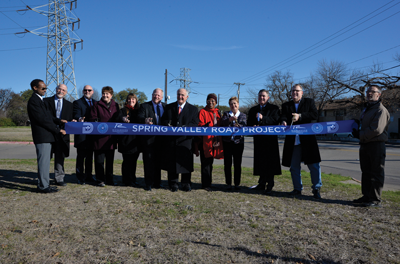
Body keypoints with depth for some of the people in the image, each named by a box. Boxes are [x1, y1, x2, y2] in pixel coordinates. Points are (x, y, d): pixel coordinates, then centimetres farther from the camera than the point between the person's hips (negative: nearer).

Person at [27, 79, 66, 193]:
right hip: (42, 136, -10)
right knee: (43, 161, -5)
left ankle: (44, 184, 22)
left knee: (45, 161, 13)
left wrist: (59, 121, 5)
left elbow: (47, 116, 22)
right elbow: (42, 119, -18)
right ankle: (43, 186, 2)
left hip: (46, 136, 10)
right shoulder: (33, 101, -12)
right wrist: (58, 130, -15)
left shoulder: (40, 100, 20)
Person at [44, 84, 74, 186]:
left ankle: (59, 179, 12)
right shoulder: (46, 101, 6)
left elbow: (70, 120, 13)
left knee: (60, 157, 6)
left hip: (62, 133, 2)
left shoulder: (69, 104, 14)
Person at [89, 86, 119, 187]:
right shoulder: (97, 105, 4)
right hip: (99, 136, -2)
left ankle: (110, 179, 20)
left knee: (110, 159, 10)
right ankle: (100, 180, 11)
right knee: (99, 159, 1)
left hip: (111, 137, 3)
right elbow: (93, 119, -1)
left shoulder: (115, 106, 12)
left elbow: (117, 119, 13)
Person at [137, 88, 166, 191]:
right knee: (148, 160, -1)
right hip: (149, 137, -3)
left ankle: (157, 182, 21)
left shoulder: (166, 107, 14)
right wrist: (145, 120, -30)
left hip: (161, 137, 3)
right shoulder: (144, 106, 6)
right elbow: (139, 117, -10)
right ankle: (148, 183, 7)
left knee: (158, 160, 10)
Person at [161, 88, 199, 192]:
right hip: (171, 138, 2)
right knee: (171, 161, 5)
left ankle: (186, 184, 14)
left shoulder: (193, 109, 8)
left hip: (185, 138, -1)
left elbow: (195, 123, -1)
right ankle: (173, 184, 15)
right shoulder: (169, 107, 14)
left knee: (186, 162, 2)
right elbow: (163, 120, 12)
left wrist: (184, 128, -18)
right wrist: (168, 125, -11)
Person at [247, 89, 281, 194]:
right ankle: (262, 183, 16)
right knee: (260, 161, 6)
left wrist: (263, 118, -23)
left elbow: (276, 121, -11)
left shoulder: (273, 108, 3)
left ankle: (270, 185, 1)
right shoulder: (253, 110, 17)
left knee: (270, 161, -5)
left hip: (270, 139, -4)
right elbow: (249, 123, 16)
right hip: (258, 139, 4)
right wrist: (252, 127, -7)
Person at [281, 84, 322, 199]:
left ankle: (316, 189, 11)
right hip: (293, 140, 3)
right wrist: (284, 122, -25)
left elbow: (315, 115, -5)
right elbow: (284, 117, -2)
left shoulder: (309, 102, 8)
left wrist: (300, 116, -16)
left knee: (314, 165, -2)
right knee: (294, 166, 8)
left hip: (307, 139, -2)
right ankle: (297, 189, 21)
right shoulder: (286, 105, 13)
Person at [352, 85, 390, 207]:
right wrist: (358, 132, 9)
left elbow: (377, 129, -21)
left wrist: (360, 135, -11)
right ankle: (367, 196, 21)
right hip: (365, 145, 9)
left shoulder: (381, 110, -11)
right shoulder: (366, 109, 19)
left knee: (376, 173, -3)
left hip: (376, 145, -9)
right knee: (366, 172, 13)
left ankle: (376, 200, 3)